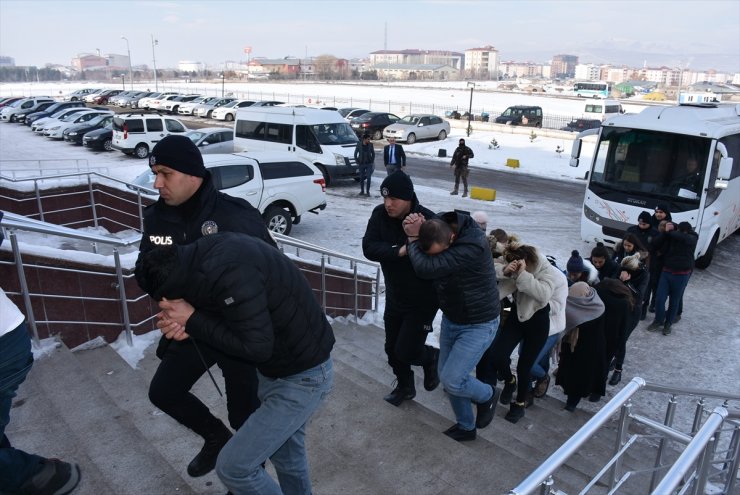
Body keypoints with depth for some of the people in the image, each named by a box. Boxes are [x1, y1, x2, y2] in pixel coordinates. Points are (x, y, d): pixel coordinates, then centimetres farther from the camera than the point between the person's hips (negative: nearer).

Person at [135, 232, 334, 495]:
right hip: (278, 367, 9)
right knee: (287, 455, 25)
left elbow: (256, 347, -26)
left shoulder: (225, 271, -31)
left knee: (233, 466, -2)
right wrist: (192, 325, -7)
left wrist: (193, 322, -17)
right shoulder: (212, 251, -1)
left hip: (303, 376, -9)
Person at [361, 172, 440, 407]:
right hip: (394, 297, 6)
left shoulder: (428, 220, -25)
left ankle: (432, 357, 31)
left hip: (423, 300, -5)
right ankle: (405, 386, 43)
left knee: (406, 352, -3)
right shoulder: (380, 214, -10)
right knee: (392, 348, 18)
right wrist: (398, 251, -33)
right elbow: (369, 247, -20)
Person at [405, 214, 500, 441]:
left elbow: (426, 268, -40)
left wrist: (413, 239, -23)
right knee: (447, 377, 13)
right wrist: (415, 229, -20)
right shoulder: (437, 229, -12)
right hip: (451, 319, 7)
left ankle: (486, 396, 23)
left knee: (452, 380, -10)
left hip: (478, 324, -7)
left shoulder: (472, 246, -35)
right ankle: (465, 426, 36)